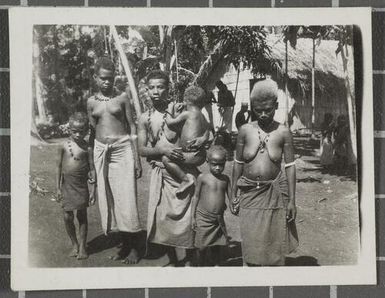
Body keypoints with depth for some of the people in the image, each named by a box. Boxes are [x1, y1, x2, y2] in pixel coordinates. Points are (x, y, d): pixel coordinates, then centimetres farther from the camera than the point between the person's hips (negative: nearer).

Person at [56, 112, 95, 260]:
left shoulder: (87, 148, -6)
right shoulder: (64, 146, -1)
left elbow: (91, 170, -1)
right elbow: (59, 167, 6)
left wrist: (93, 190, -3)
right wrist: (58, 188, 5)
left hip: (81, 185, -1)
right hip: (67, 185, 1)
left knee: (82, 216, 6)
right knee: (68, 217, 3)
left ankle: (82, 246, 19)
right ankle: (74, 244, 22)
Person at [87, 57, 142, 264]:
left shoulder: (122, 97, 1)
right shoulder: (91, 102, 8)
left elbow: (132, 128, 2)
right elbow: (92, 133, 12)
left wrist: (137, 159, -3)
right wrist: (92, 165, 12)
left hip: (123, 149, -3)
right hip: (101, 153, 3)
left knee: (126, 199, -4)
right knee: (108, 200, 5)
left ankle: (133, 247, 9)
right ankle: (125, 245, 19)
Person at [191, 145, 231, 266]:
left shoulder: (225, 179, 3)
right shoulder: (202, 178, -5)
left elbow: (231, 196, 6)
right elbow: (196, 196, 1)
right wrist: (193, 216, 1)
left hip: (219, 219, 3)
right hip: (203, 218, -3)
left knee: (217, 246, 11)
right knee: (202, 247, -1)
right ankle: (202, 266, 21)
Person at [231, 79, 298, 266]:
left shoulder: (283, 132, -5)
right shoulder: (245, 130, -1)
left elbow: (290, 166, -2)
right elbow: (238, 163, 6)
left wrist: (292, 200, -5)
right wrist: (234, 194, 6)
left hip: (274, 192, -1)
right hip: (249, 192, 1)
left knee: (275, 244, 7)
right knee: (251, 244, 6)